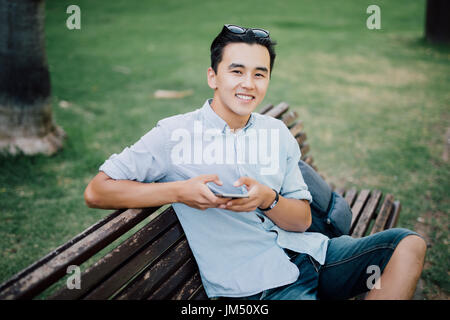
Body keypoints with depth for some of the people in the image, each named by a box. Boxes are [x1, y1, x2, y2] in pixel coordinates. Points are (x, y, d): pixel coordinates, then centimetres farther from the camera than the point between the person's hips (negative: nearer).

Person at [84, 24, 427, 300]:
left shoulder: (277, 132, 11)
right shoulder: (176, 134, -5)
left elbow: (302, 219, 9)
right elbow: (96, 192, -8)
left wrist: (267, 199, -15)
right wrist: (179, 191, -19)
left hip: (309, 254, 7)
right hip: (256, 283, -6)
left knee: (408, 243, -4)